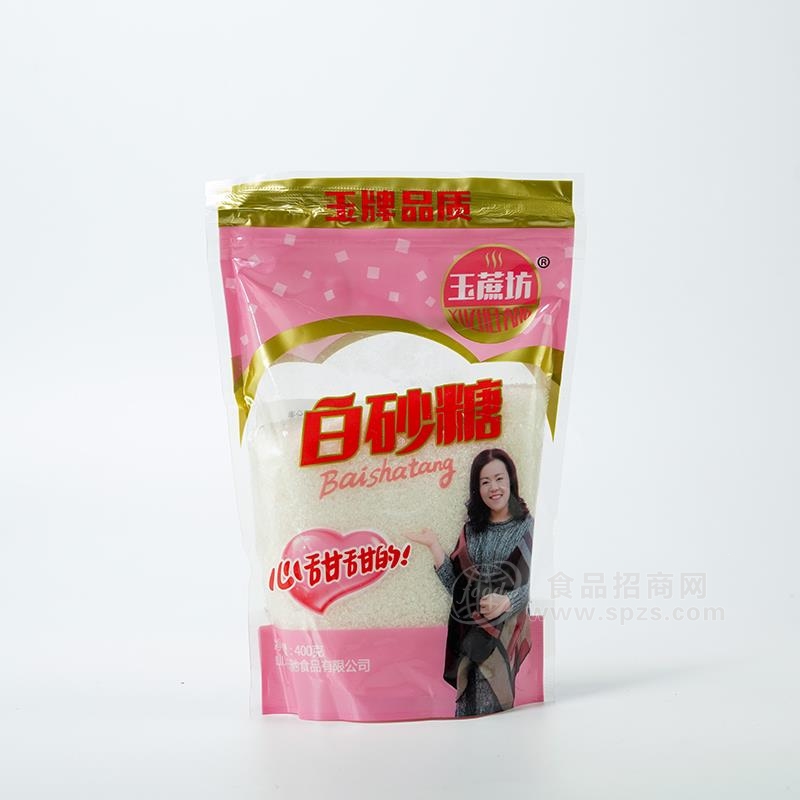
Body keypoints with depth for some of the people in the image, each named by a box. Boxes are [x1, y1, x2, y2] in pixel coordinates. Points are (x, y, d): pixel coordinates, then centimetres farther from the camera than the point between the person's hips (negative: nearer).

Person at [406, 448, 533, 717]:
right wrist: (433, 545, -4)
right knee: (468, 703, 1)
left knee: (488, 709, -12)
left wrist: (505, 602, -26)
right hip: (468, 631, 4)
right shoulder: (471, 530, 11)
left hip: (503, 631, -3)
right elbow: (455, 584, 5)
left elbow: (534, 584, -7)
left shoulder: (527, 528, -1)